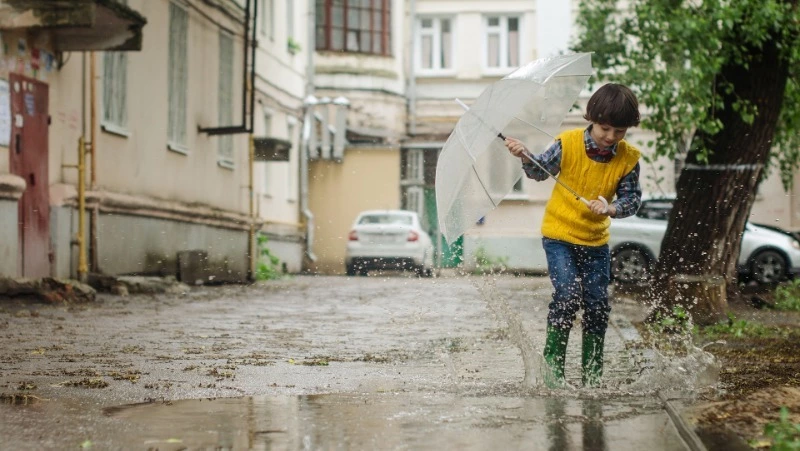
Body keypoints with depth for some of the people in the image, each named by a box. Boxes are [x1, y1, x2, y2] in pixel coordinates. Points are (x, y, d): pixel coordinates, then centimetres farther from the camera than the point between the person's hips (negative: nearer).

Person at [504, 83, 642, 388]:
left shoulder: (628, 159, -8)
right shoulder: (568, 144, -13)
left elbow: (632, 199, -5)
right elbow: (540, 171, 0)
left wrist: (611, 209, -24)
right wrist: (525, 157, -19)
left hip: (596, 240, 3)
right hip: (559, 234, -3)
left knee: (598, 303, 2)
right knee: (568, 295, -18)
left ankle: (592, 373, 16)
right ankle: (553, 362, -2)